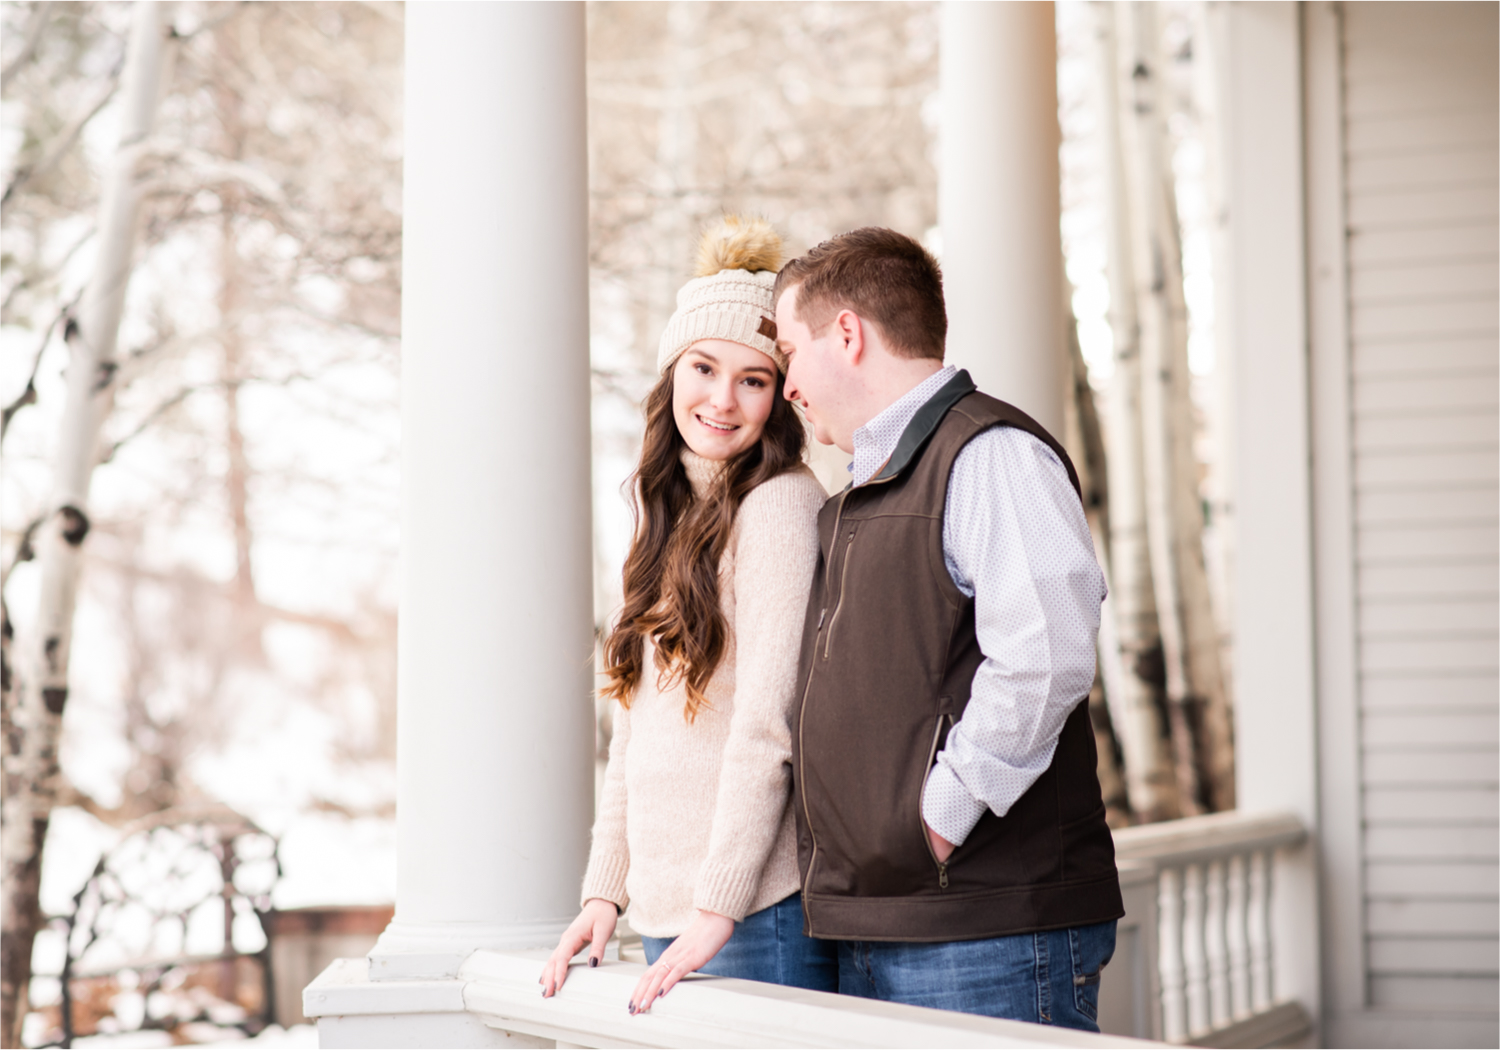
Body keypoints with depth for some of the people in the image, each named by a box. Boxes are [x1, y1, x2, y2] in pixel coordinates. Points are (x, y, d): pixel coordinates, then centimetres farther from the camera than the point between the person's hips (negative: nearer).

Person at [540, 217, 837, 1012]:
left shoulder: (782, 505, -9)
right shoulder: (669, 515, 16)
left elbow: (769, 722, -15)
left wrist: (719, 905, -18)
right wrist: (604, 888, 12)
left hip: (760, 911, -7)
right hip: (664, 907, 7)